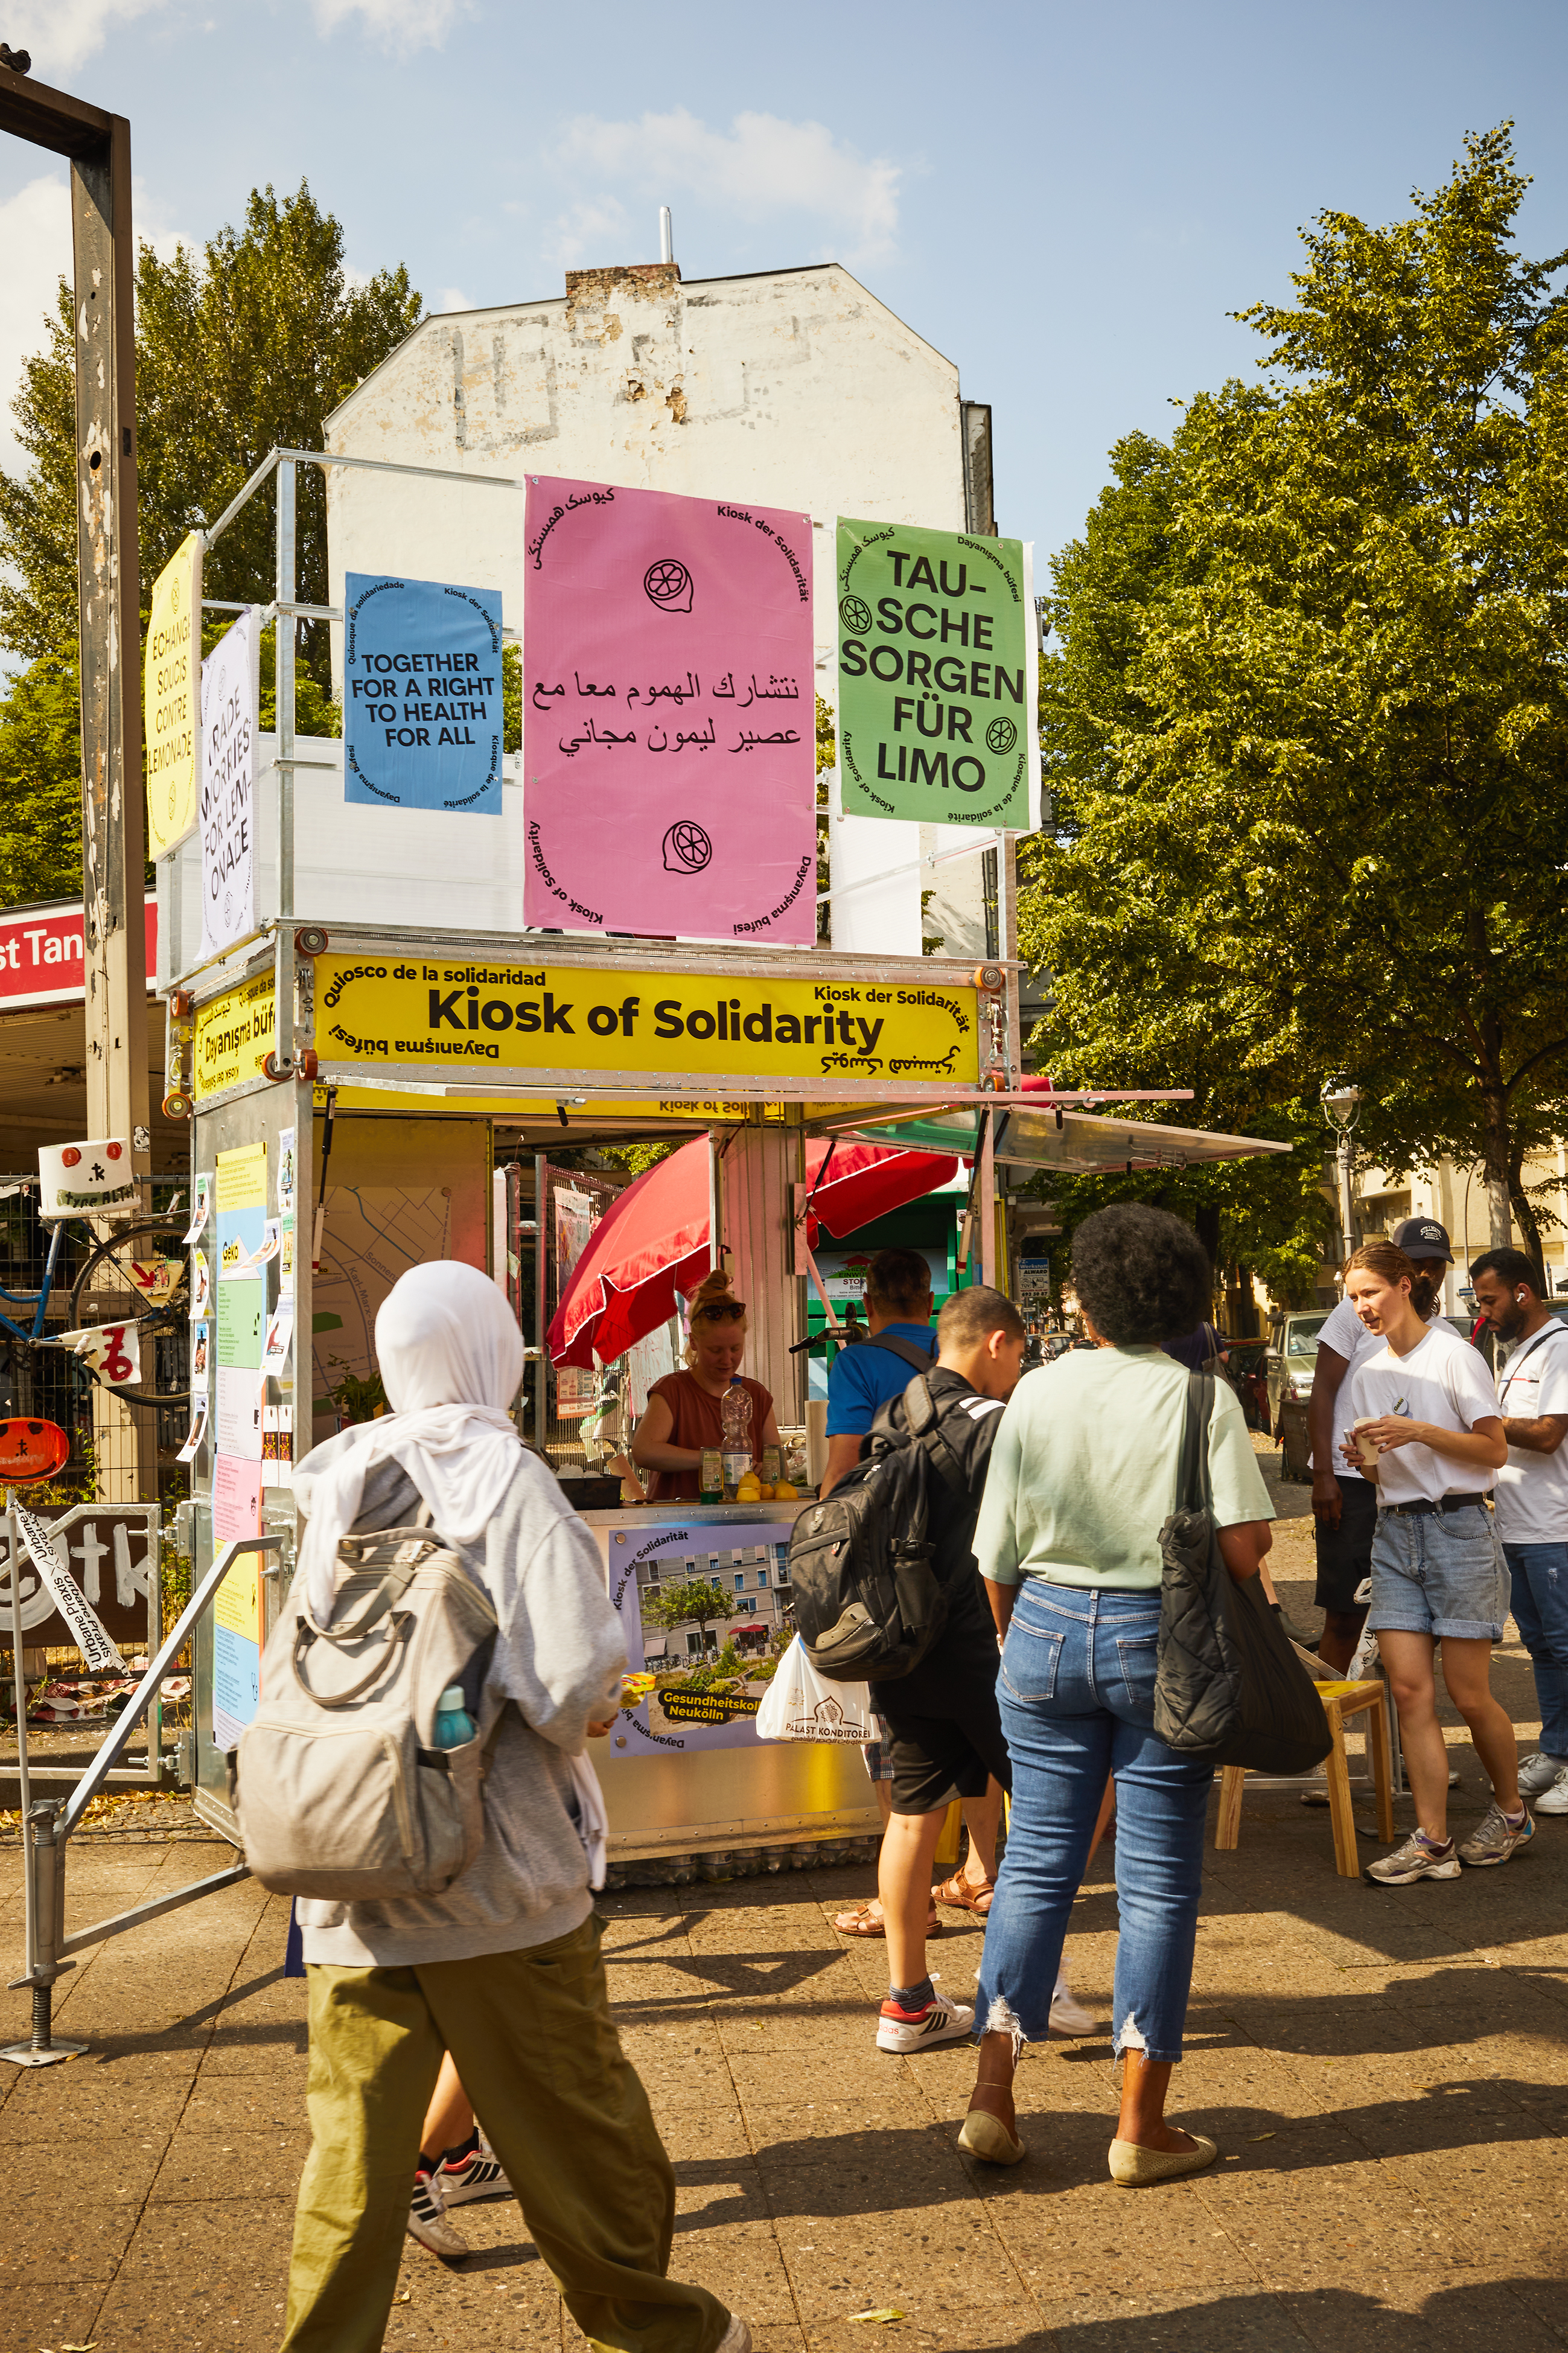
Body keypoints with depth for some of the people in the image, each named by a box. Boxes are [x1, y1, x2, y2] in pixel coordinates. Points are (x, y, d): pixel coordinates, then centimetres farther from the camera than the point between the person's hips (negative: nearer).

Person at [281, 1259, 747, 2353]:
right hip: (495, 1878, -4)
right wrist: (598, 1708, 0)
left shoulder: (340, 1483, 3)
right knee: (575, 2127, 12)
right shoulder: (508, 1482, -13)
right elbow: (573, 1684, -20)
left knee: (353, 2140, 11)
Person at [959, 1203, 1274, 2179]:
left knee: (1036, 1861, 12)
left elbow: (996, 1557, 4)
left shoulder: (1038, 1393, 1)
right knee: (1159, 1879, 6)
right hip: (1161, 1637, -3)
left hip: (1048, 1626, 3)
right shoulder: (1201, 1396, -8)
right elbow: (1244, 1547, -17)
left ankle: (994, 2094, 12)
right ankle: (1142, 2125, 13)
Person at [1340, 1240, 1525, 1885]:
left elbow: (1495, 1450, -9)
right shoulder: (1367, 1374, 13)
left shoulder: (1453, 1356, -5)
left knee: (1468, 1693, -1)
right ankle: (1431, 1842, -2)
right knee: (1409, 1688, -4)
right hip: (1395, 1534, 5)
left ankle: (1511, 1811, 22)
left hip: (1458, 1527, -5)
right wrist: (1365, 1457, -5)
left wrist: (1418, 1431, -19)